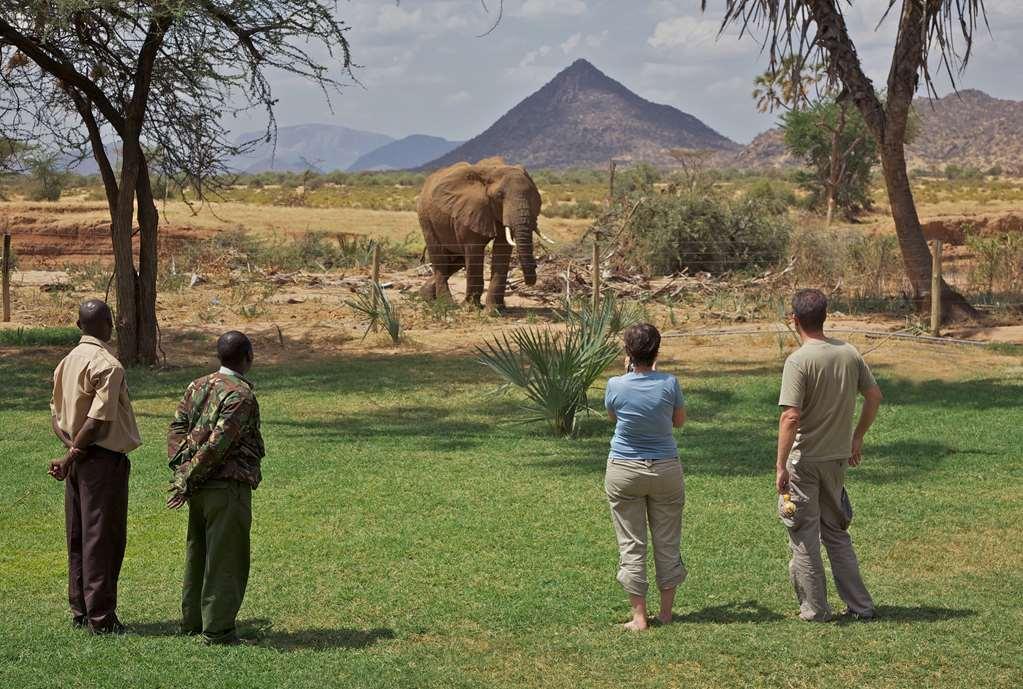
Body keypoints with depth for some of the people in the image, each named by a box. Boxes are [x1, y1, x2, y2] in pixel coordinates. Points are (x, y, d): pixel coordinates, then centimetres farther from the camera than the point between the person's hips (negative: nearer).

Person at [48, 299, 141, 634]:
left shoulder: (67, 361, 11)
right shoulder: (107, 365, -15)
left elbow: (56, 414, 12)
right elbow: (99, 419, -20)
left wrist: (70, 445, 3)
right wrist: (71, 457, -13)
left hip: (79, 460, 8)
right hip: (103, 458, -8)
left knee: (78, 537, 13)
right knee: (103, 537, -3)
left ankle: (80, 610, 20)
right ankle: (100, 616, -1)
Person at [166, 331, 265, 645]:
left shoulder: (198, 386, 12)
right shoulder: (241, 395, -14)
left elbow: (177, 428, 8)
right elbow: (217, 444, -19)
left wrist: (181, 471, 1)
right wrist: (187, 481, -14)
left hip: (199, 487, 8)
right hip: (228, 486, -8)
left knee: (198, 553, 17)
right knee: (226, 558, -2)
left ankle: (192, 620, 25)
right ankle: (217, 629, 0)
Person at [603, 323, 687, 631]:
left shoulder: (616, 385, -12)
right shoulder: (669, 383, -12)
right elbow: (679, 421, 5)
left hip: (624, 471, -1)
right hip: (665, 469, 1)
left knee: (631, 544, 5)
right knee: (667, 542, 12)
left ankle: (639, 616, 5)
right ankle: (666, 611, 18)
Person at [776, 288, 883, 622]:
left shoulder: (798, 361, -18)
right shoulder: (849, 353, 1)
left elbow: (791, 417, -23)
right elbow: (874, 395, 9)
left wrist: (781, 466, -18)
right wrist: (857, 438, 20)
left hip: (804, 460, -6)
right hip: (838, 458, 6)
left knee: (804, 536, 7)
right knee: (837, 532, 19)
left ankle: (815, 609, 13)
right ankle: (860, 604, 20)